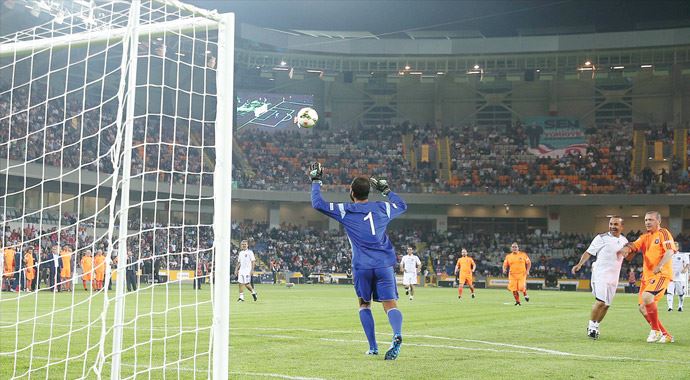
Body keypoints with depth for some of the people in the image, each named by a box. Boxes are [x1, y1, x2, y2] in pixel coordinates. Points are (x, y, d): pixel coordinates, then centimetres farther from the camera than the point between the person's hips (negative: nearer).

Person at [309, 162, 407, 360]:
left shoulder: (345, 210, 0)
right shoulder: (382, 208, 9)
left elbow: (318, 204, 3)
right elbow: (402, 205, 29)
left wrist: (316, 182, 15)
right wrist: (386, 190, 36)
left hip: (361, 267, -1)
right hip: (384, 265, 1)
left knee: (364, 304, 18)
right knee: (390, 305, -4)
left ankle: (373, 347, 12)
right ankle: (397, 335, -34)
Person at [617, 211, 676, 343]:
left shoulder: (663, 233, -2)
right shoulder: (644, 237, 18)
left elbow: (670, 252, -15)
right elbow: (633, 246, 5)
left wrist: (660, 265, -30)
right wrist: (627, 248, -19)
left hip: (662, 274, -8)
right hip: (647, 276, 8)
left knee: (647, 297, -30)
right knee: (643, 308, 4)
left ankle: (656, 331, -15)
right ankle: (666, 336, 16)